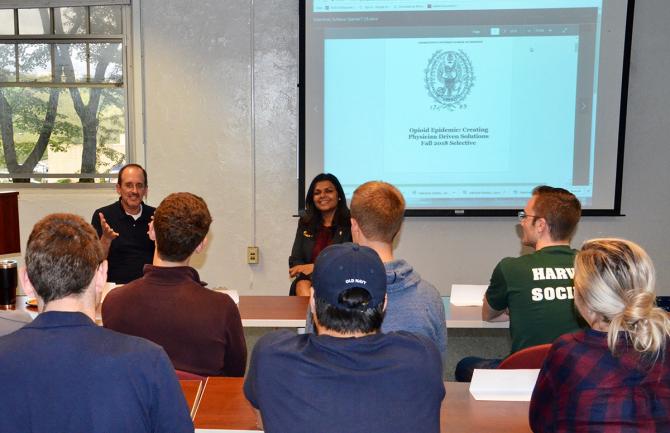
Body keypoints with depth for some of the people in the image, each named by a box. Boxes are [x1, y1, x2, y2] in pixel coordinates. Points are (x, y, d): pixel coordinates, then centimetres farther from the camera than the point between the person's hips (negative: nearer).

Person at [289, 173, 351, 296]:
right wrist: (305, 270, -11)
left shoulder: (350, 224, 1)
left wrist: (316, 267, -14)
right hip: (308, 279, 4)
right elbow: (295, 260, 14)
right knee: (302, 285, -33)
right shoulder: (305, 224, 18)